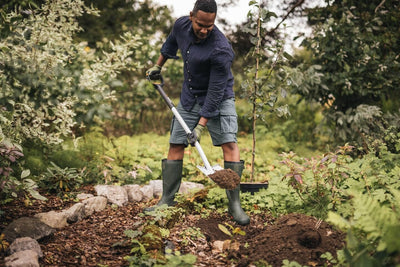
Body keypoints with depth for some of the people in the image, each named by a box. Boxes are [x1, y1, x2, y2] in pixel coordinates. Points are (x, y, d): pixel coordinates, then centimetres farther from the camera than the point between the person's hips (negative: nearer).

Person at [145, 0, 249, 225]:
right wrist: (158, 66, 23)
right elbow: (171, 43, 15)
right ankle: (167, 199, 13)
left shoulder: (221, 50, -30)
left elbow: (216, 91, -27)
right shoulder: (182, 25, -12)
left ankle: (234, 204, -11)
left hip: (219, 99, -5)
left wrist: (202, 125, -25)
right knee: (175, 146, 3)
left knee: (230, 144, -17)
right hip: (190, 98, 5)